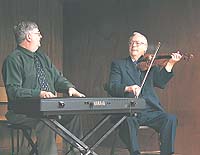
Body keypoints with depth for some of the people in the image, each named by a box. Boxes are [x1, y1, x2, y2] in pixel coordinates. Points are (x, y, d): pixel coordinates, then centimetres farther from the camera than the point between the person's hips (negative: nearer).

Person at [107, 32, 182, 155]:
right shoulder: (118, 64, 15)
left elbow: (161, 83, 2)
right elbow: (112, 88, -1)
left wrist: (170, 64, -10)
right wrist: (127, 88, -21)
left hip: (150, 112, 3)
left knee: (171, 119, -23)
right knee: (128, 121, -36)